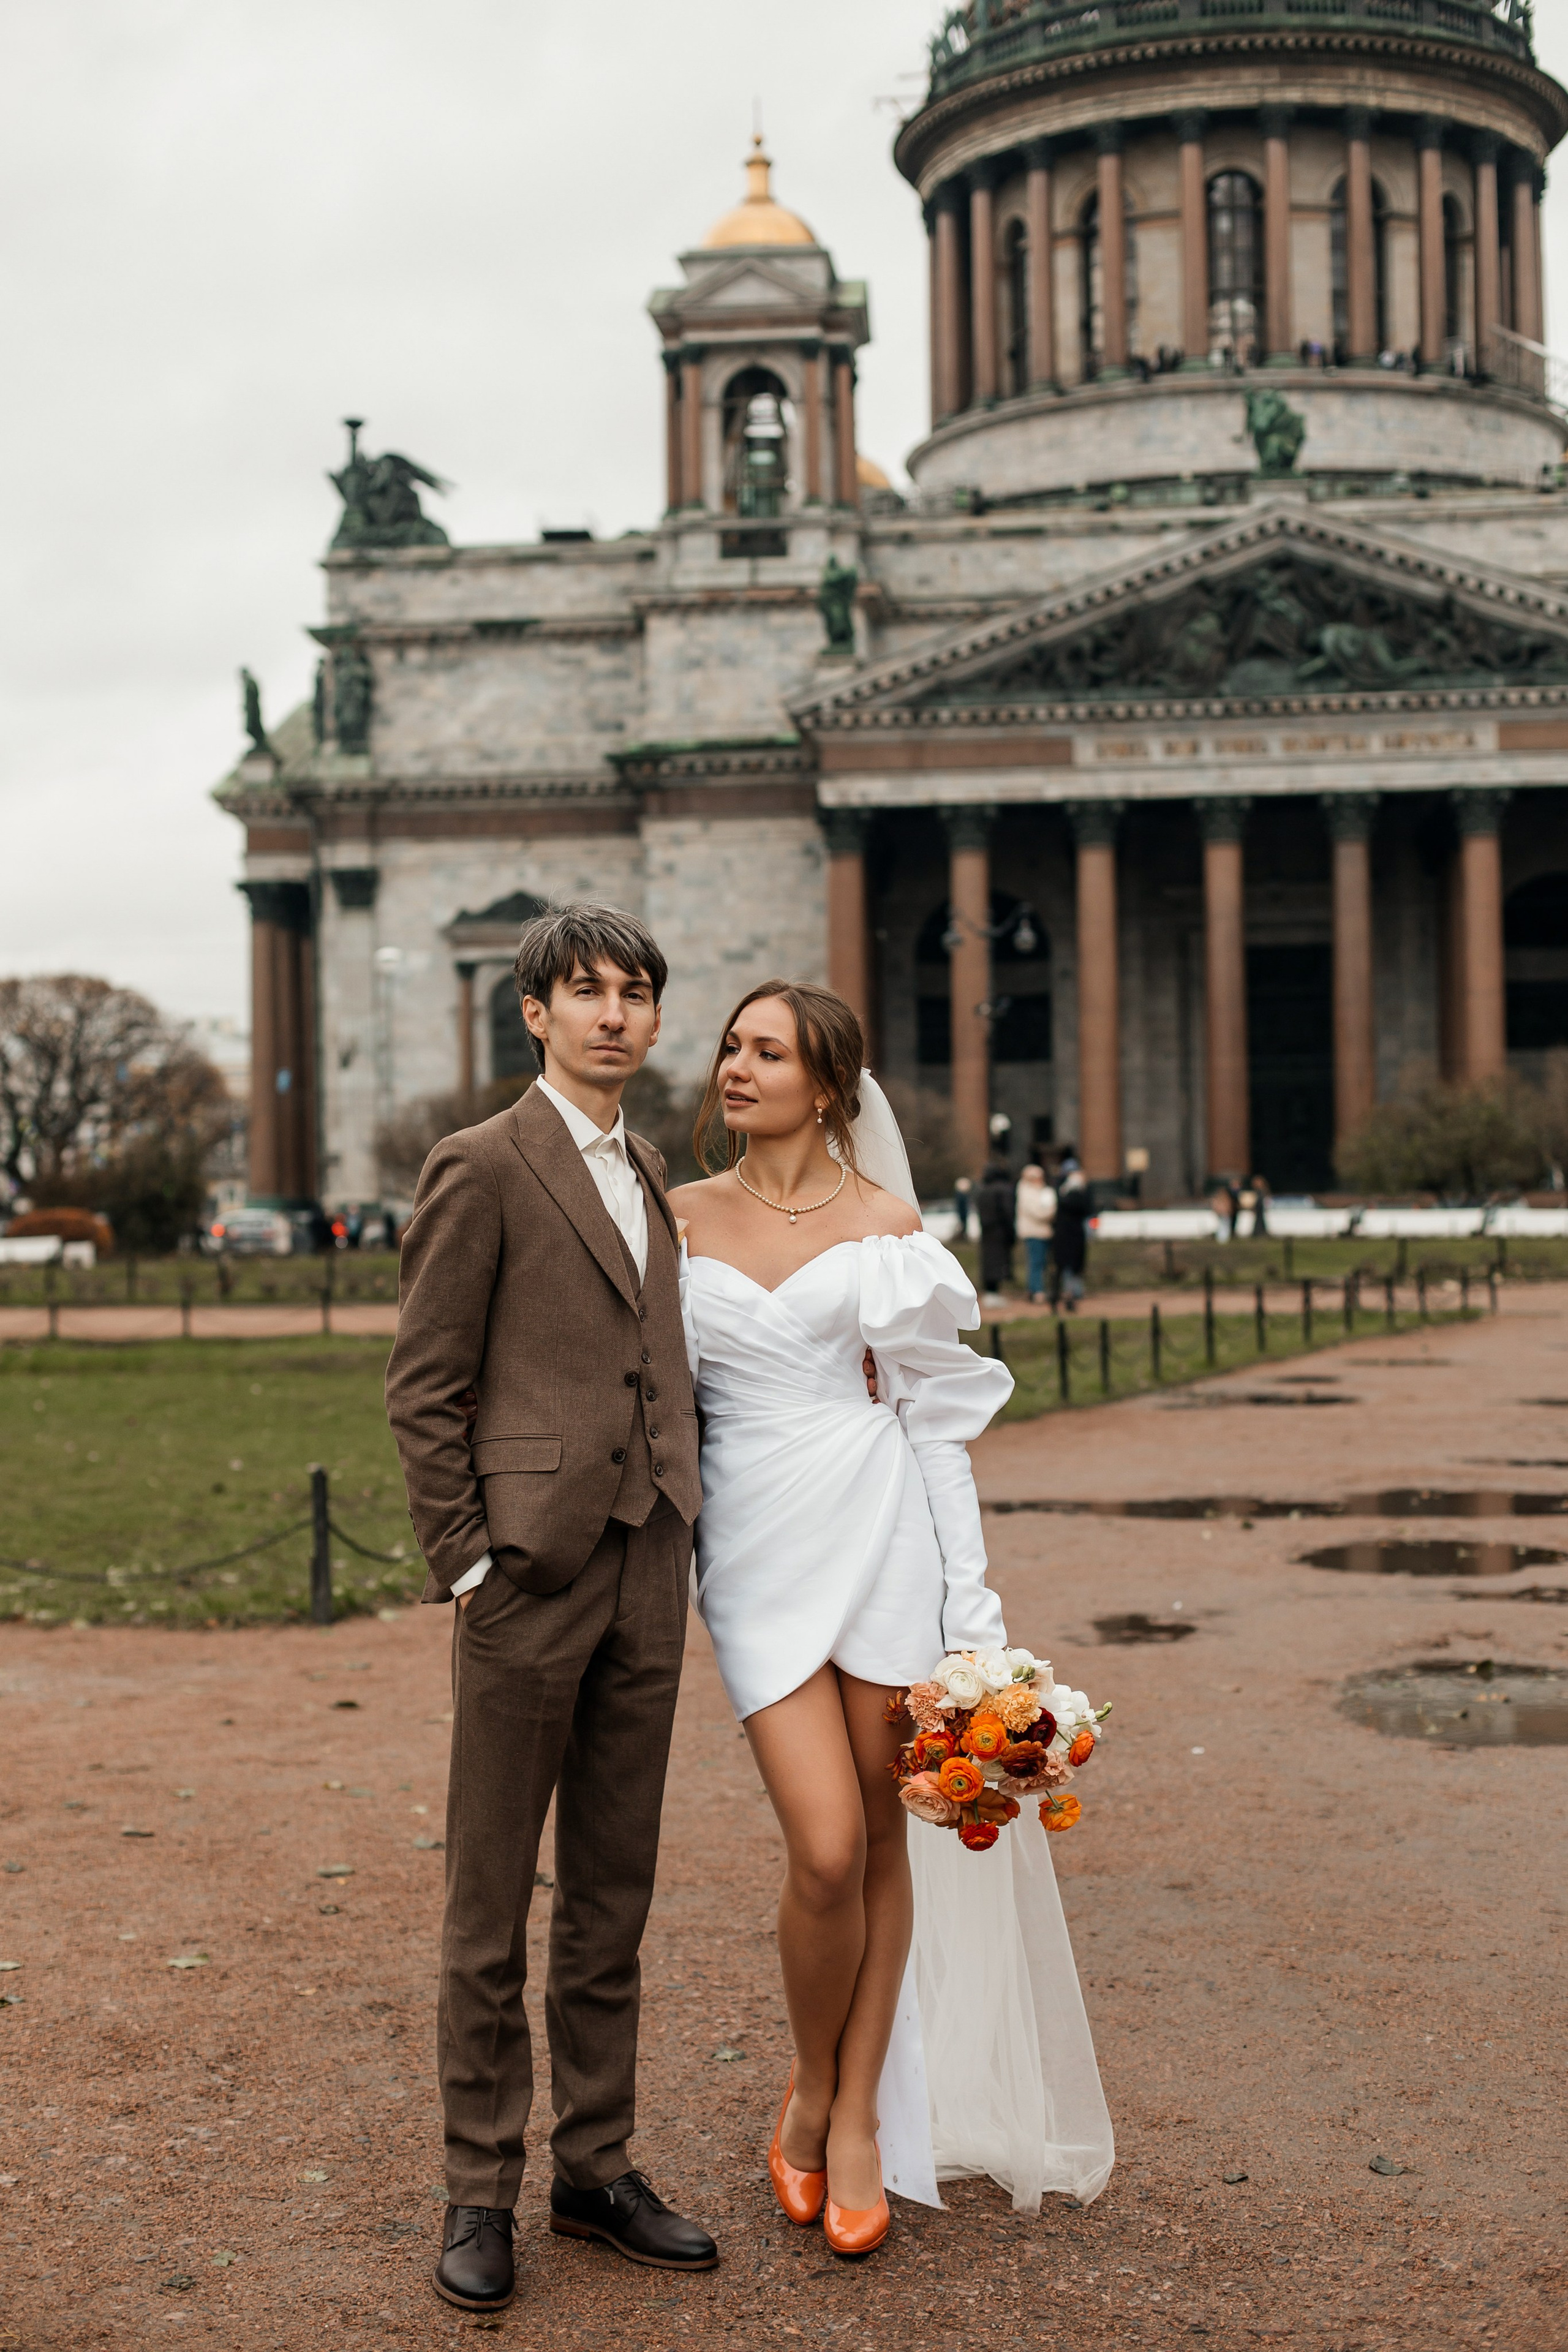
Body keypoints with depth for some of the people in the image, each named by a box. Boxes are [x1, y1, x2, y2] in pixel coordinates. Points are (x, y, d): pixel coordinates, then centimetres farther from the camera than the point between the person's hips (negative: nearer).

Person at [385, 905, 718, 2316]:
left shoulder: (651, 1179, 16)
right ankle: (481, 2192, 14)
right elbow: (424, 1392, -7)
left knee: (613, 1897, 13)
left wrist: (681, 1541, 11)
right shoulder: (484, 1167, -6)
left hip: (648, 1576, 7)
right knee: (491, 1904, 3)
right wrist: (464, 1565, -11)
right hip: (529, 1574, -6)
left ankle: (597, 2169, 24)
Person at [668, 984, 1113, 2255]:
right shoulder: (681, 1217, 7)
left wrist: (969, 1583, 3)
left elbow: (935, 1404, 6)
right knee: (826, 1848, -9)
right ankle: (809, 2091, 18)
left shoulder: (886, 1221, 4)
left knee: (884, 1831, 4)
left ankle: (859, 2118, 21)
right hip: (752, 1541, 0)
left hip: (874, 1525, 0)